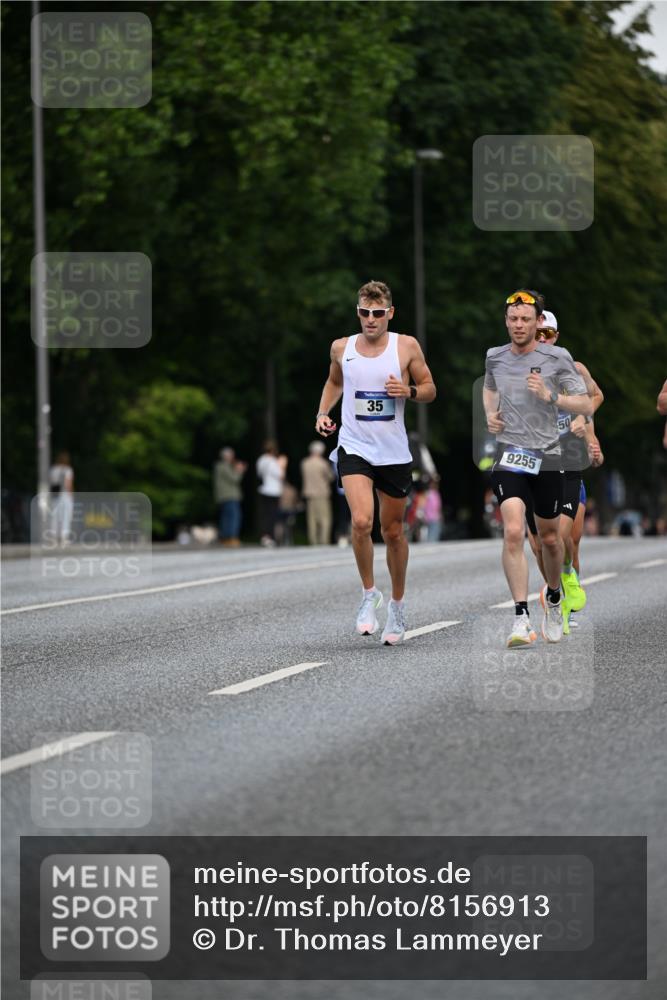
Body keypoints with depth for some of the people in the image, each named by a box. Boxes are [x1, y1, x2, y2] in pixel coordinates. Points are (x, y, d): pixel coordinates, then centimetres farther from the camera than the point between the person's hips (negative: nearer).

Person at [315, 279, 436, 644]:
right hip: (354, 448, 0)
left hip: (394, 453, 0)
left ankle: (397, 605, 28)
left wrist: (409, 391, -16)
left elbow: (429, 389, 5)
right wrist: (323, 412, 6)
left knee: (393, 532, 10)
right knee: (361, 521, -22)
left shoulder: (406, 347, -3)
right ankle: (369, 593, -2)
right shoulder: (342, 348, 2)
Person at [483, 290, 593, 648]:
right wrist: (490, 414, 8)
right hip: (509, 455, 0)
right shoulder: (494, 357, 5)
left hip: (547, 457, 0)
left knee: (549, 537, 14)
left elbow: (586, 406, -5)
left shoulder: (557, 359, -4)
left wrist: (550, 395, -19)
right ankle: (521, 618, -21)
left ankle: (553, 598, 43)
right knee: (513, 532, -19)